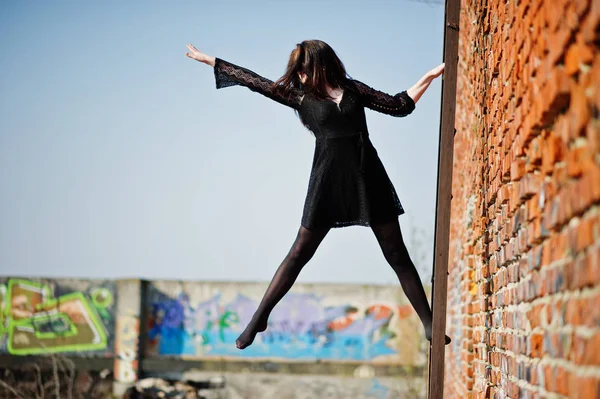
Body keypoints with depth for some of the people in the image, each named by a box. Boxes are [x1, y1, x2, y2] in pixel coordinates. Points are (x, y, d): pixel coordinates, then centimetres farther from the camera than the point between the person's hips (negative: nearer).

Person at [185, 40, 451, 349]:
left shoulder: (354, 90, 7)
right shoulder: (300, 95, 5)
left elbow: (399, 106, 14)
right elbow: (253, 80, 8)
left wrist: (430, 77, 7)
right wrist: (207, 60, 11)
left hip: (368, 176, 0)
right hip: (327, 179, 0)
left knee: (397, 254, 3)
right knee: (299, 252, 5)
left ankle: (429, 323, 7)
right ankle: (259, 319, 15)